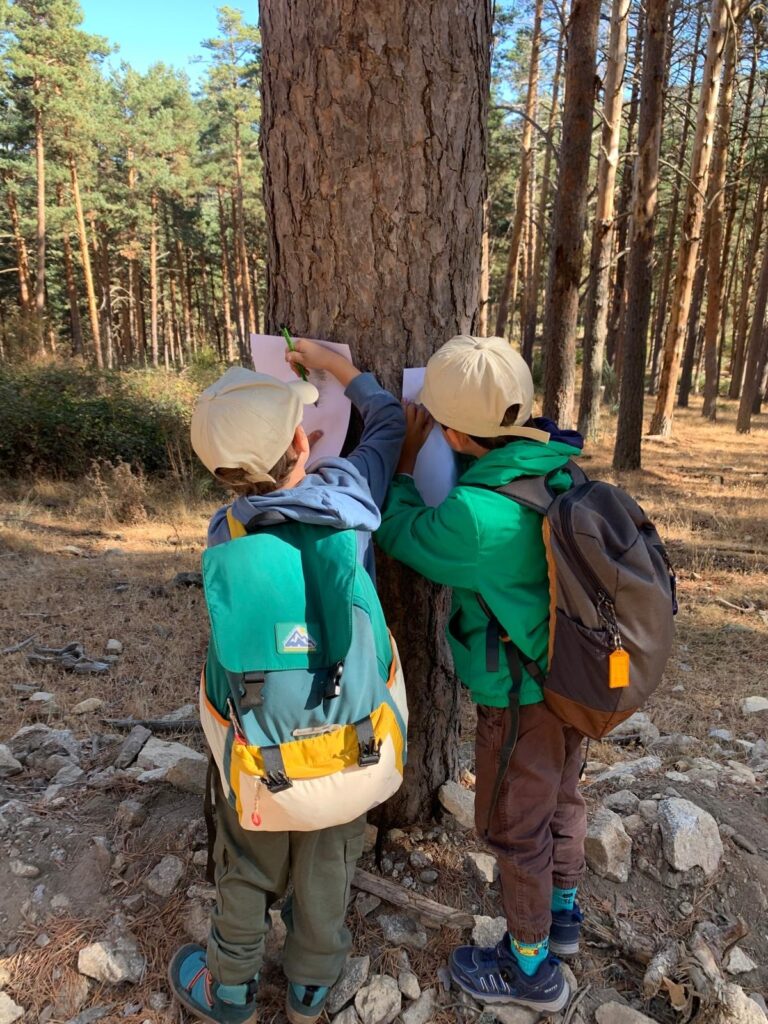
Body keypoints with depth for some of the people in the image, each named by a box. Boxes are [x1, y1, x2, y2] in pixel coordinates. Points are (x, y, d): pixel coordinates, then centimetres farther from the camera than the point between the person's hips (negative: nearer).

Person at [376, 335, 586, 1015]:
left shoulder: (475, 517, -34)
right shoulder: (562, 469, -10)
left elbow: (399, 531, -14)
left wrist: (407, 454, -4)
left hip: (523, 698, -8)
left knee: (515, 827, 14)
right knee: (561, 797, 27)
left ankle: (531, 969, 38)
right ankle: (564, 914, 52)